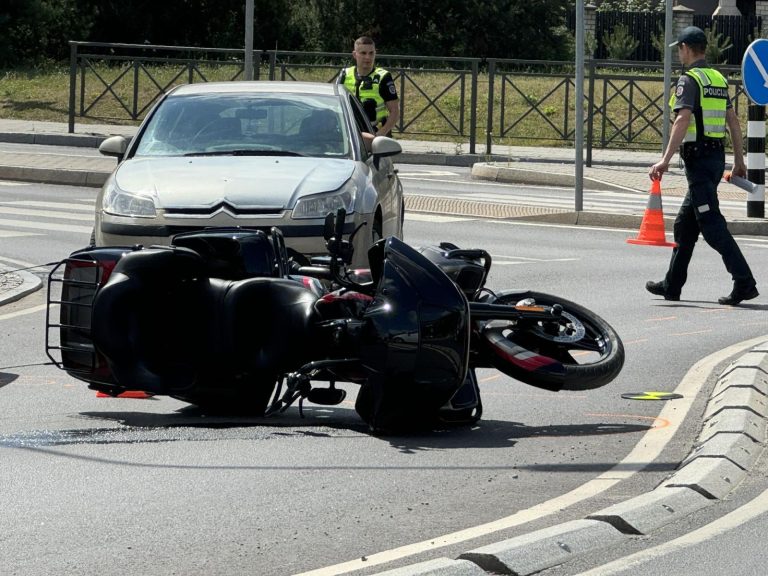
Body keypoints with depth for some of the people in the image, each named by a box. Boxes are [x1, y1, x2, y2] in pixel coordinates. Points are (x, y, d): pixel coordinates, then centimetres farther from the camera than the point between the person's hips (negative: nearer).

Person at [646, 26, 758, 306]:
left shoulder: (689, 80, -11)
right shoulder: (719, 79, 15)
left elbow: (683, 120, -22)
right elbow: (733, 121, 16)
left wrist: (665, 160, -26)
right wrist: (739, 160, 20)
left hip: (698, 158, -9)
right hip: (717, 156, 9)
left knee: (712, 224, -11)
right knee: (685, 224, 17)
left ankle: (744, 282, -18)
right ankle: (672, 285, 23)